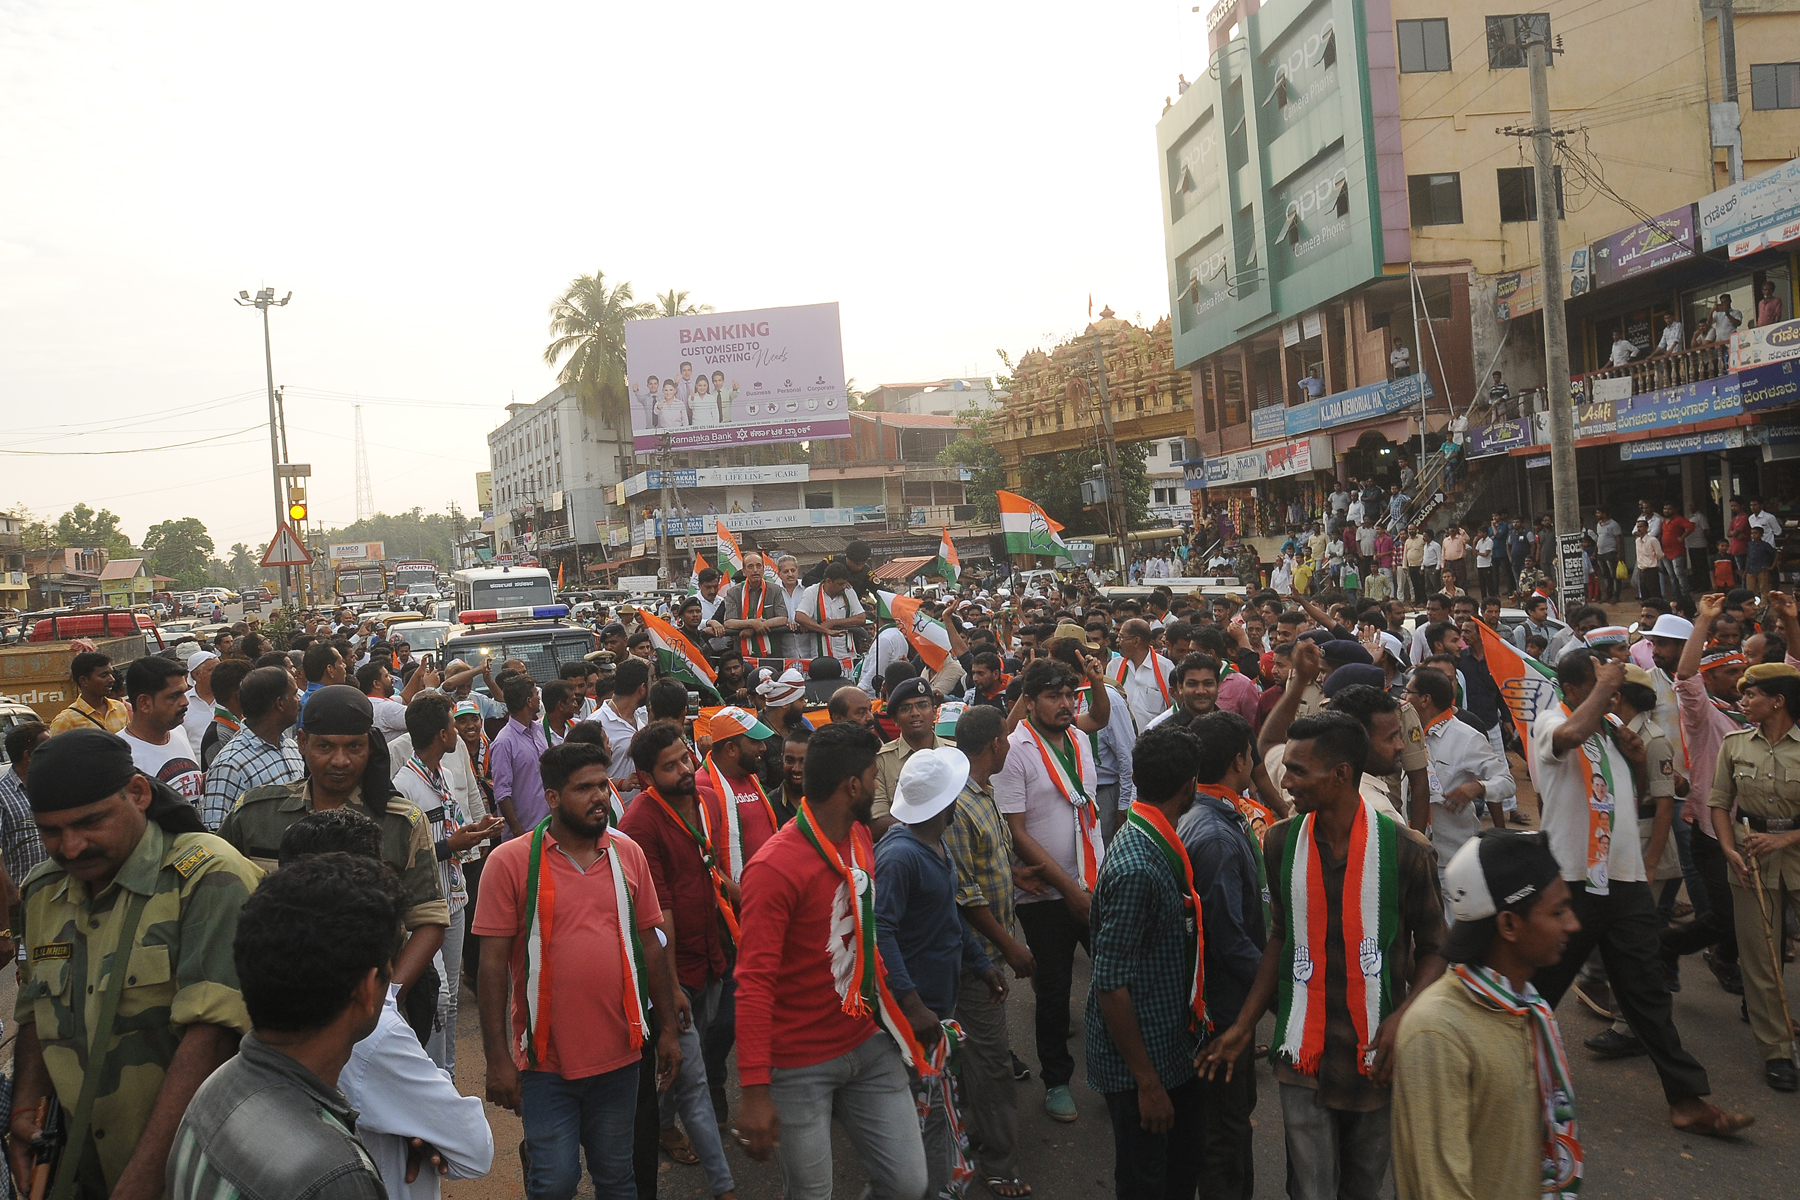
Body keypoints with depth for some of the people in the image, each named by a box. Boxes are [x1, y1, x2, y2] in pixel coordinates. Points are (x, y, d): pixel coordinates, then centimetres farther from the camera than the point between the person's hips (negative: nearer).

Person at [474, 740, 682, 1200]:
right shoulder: (510, 861, -9)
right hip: (546, 1058, -3)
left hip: (618, 1054, 4)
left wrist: (669, 1028, 8)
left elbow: (650, 944, 8)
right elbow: (493, 964, -8)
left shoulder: (628, 853, 2)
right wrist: (497, 1058, -9)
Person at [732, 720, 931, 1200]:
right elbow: (754, 984, -22)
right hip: (800, 1066, -7)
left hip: (868, 1043, 7)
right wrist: (755, 1091, -25)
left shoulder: (860, 836, 4)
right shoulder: (775, 868, -21)